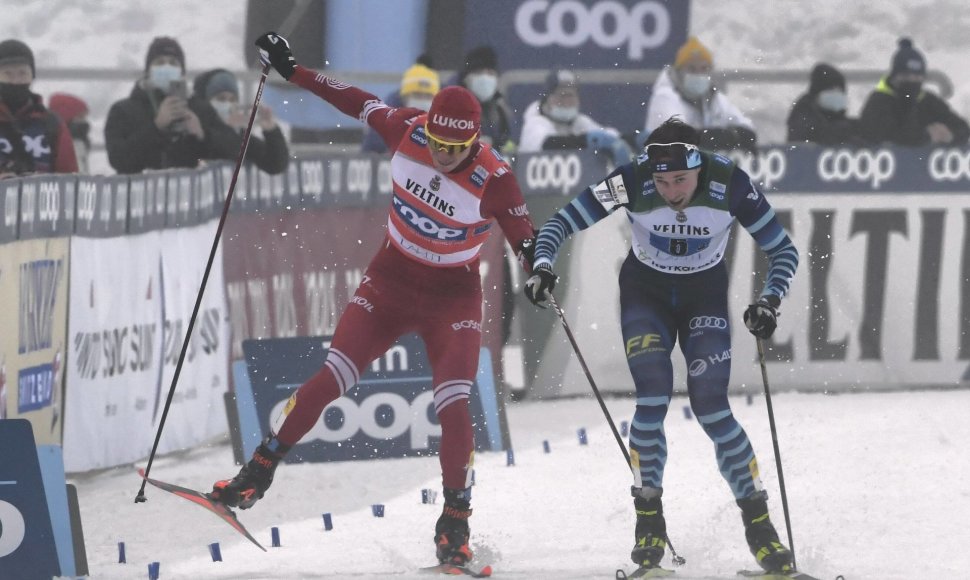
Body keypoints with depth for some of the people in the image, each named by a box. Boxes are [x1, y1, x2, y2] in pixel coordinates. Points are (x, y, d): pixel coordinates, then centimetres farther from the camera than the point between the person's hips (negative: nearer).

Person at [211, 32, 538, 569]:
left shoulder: (494, 178, -22)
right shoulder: (406, 131, -14)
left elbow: (523, 237, -18)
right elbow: (355, 101, 1)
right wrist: (291, 70, 5)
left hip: (453, 299, -3)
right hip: (389, 282, 3)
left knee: (453, 408, -14)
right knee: (329, 381, -5)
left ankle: (455, 524, 0)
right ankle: (259, 471, 8)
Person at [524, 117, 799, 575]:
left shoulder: (731, 184, -25)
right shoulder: (632, 182, -26)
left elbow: (784, 251, -14)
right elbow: (562, 223, -19)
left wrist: (769, 302, -29)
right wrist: (542, 266, -37)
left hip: (705, 297, 0)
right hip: (645, 293, 0)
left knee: (710, 408, -14)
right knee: (652, 401, -18)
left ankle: (758, 524, -4)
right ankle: (649, 520, -4)